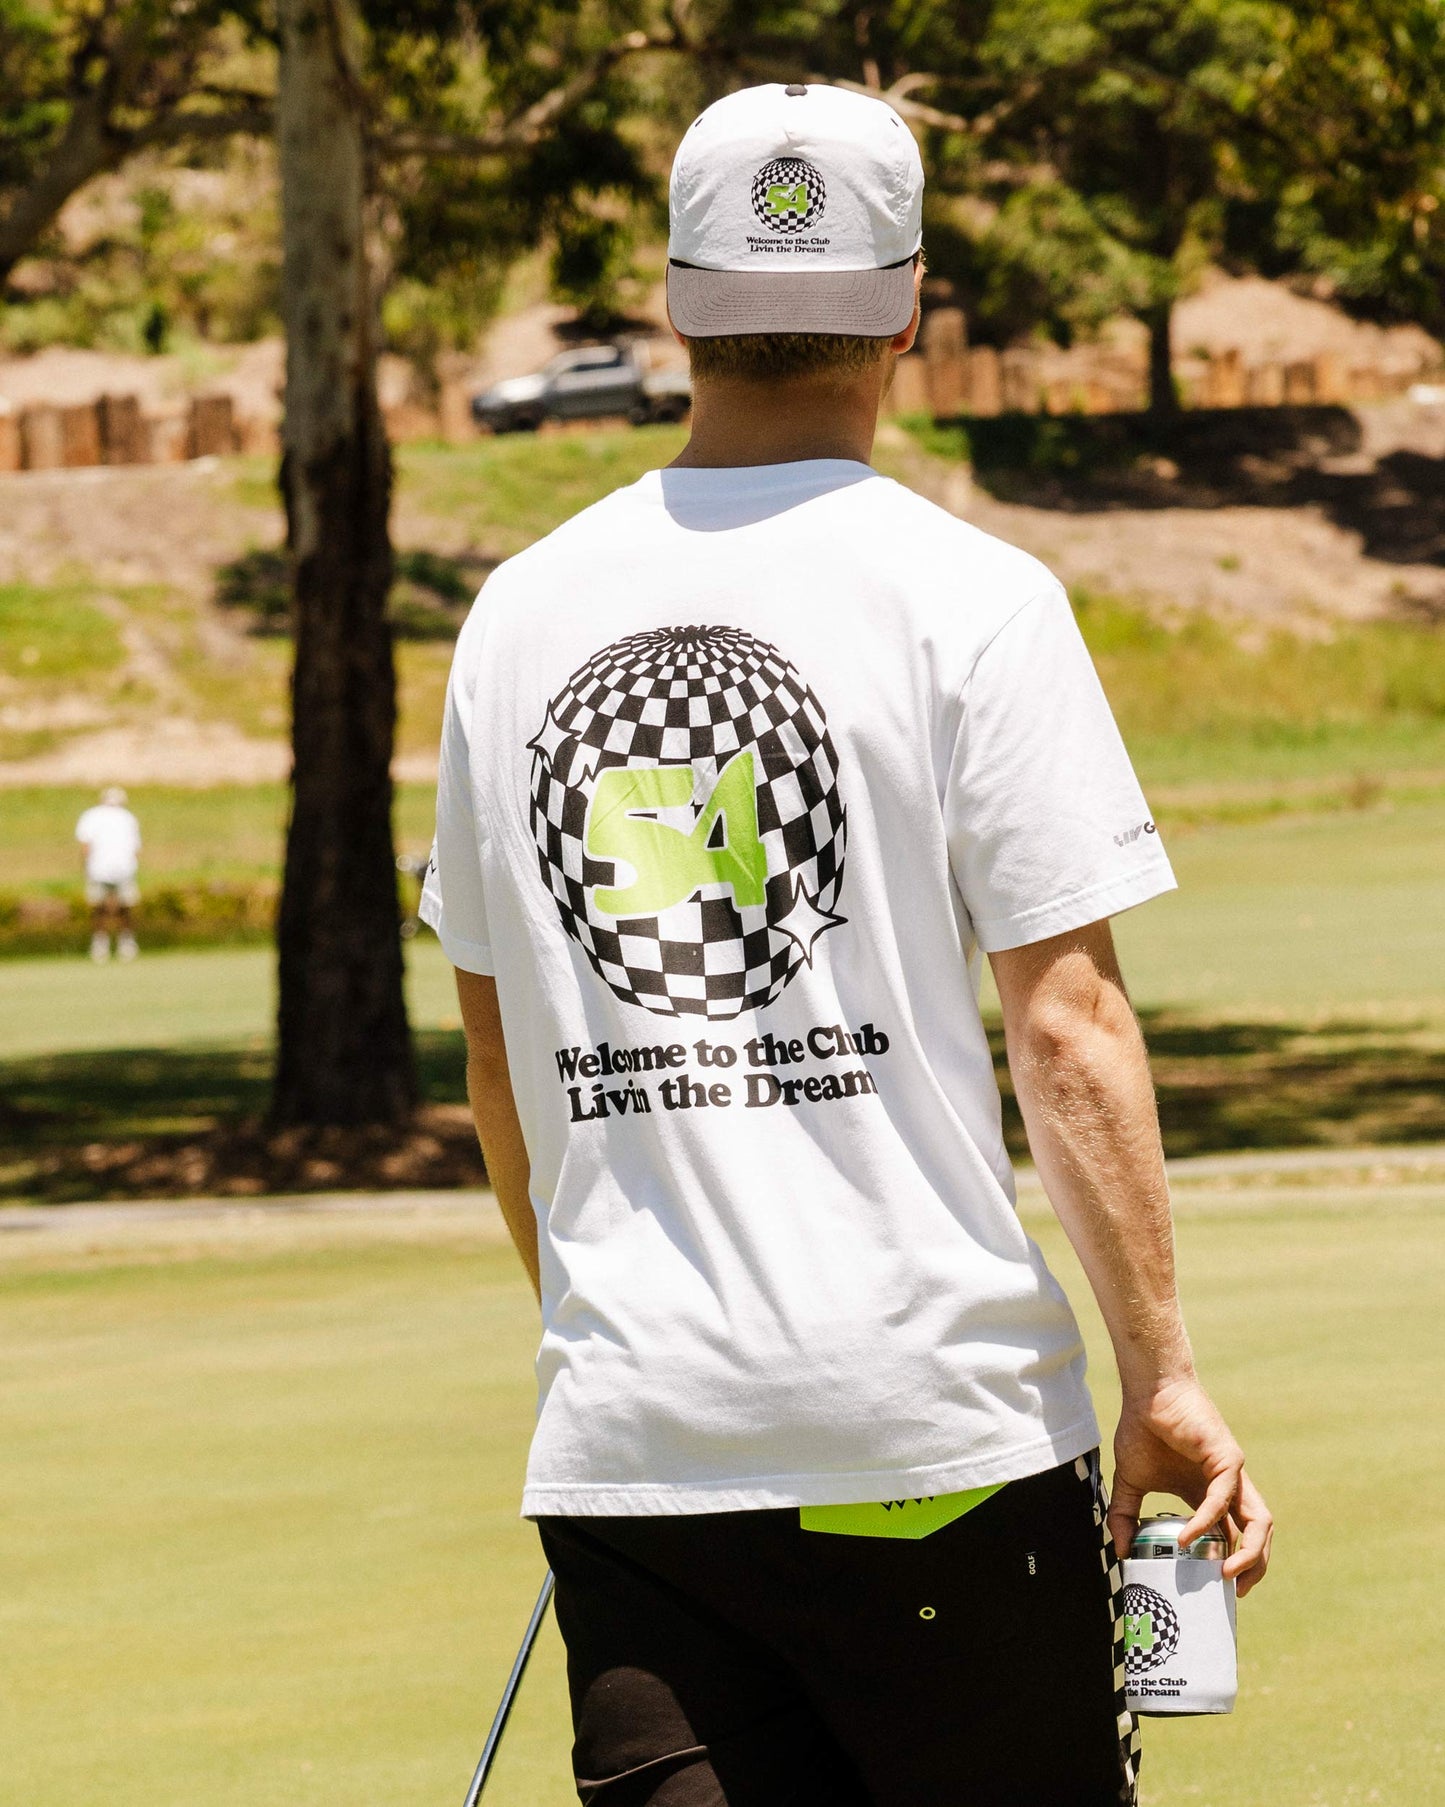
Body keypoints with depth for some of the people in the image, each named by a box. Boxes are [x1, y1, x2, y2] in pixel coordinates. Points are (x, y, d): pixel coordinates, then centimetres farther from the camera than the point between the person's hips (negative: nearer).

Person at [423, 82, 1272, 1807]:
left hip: (623, 1430, 4)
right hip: (929, 1410, -4)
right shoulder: (968, 597, -4)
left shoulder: (519, 611, 10)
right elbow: (1066, 1022, -9)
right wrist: (1161, 1374, -6)